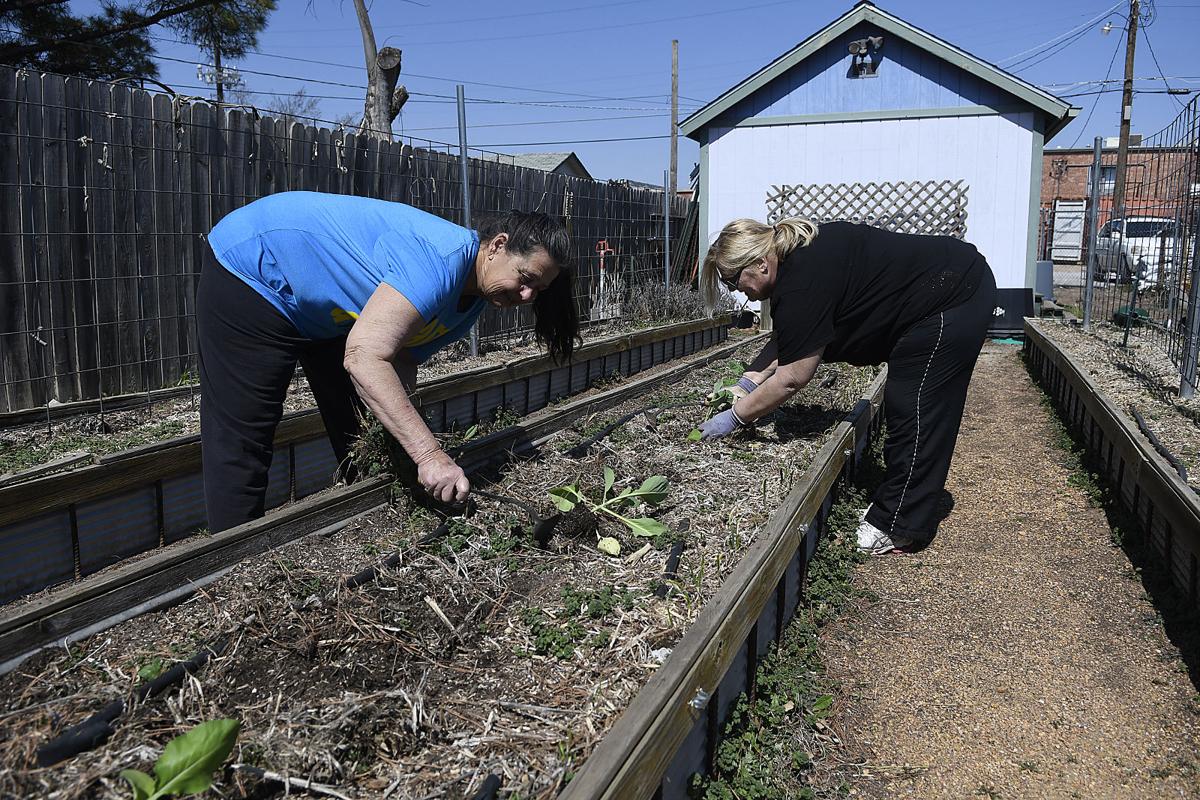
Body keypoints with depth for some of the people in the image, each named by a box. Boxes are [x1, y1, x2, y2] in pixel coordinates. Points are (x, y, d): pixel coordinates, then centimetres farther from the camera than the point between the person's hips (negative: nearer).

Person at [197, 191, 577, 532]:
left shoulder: (470, 301, -5)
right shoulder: (441, 259, -36)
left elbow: (400, 364, -7)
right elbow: (363, 357, -44)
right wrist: (429, 454, -46)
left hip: (325, 313, 9)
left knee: (365, 435, 10)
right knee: (241, 441, -8)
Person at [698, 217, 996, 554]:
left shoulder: (801, 284, -26)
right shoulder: (797, 253, 5)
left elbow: (792, 377, -20)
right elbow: (785, 341, 16)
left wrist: (735, 417, -11)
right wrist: (748, 383, 8)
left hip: (953, 298, -10)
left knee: (914, 414, -5)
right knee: (903, 408, 15)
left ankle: (898, 530, 4)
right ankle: (894, 505, 25)